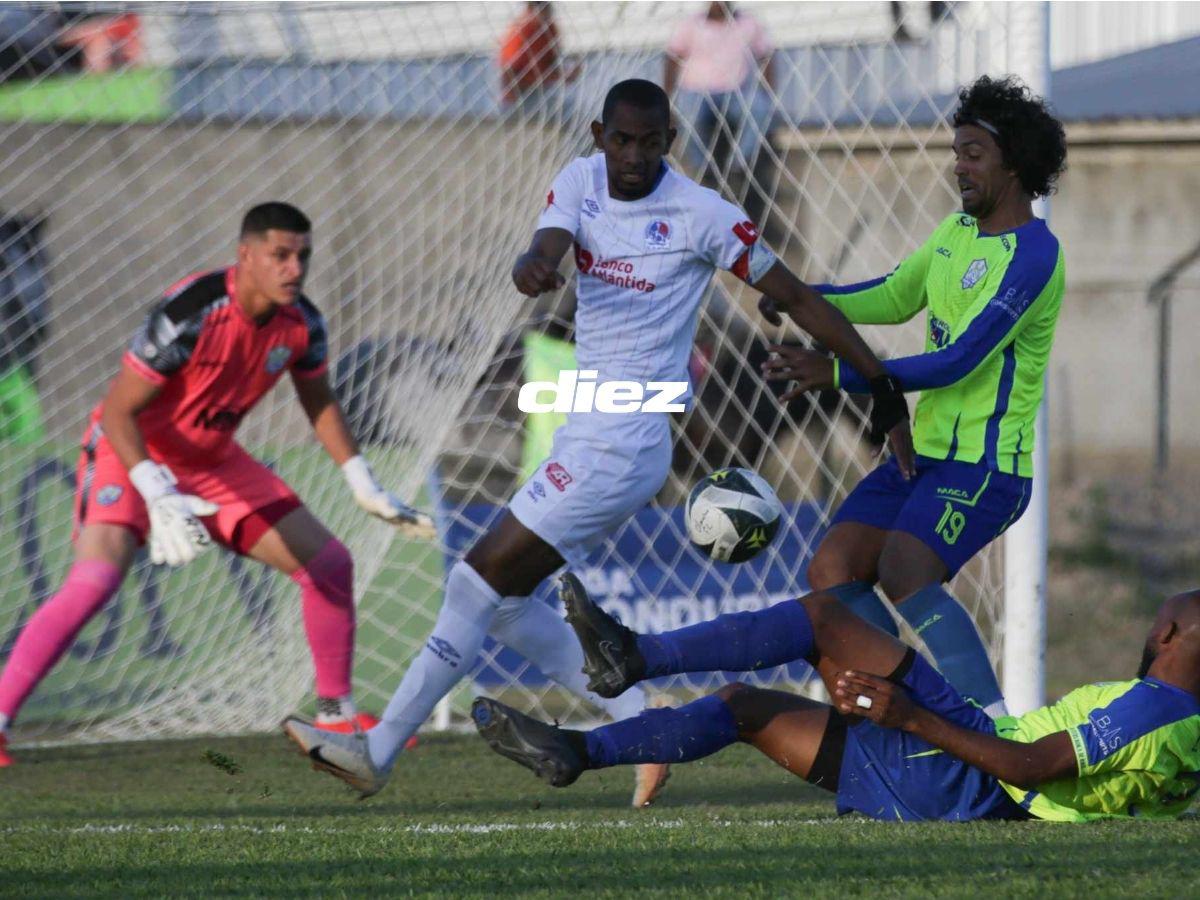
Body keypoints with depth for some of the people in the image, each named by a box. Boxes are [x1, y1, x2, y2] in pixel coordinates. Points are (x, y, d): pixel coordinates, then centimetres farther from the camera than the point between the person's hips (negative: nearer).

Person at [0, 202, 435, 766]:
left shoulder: (301, 323, -8)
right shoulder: (189, 314, -30)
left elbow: (319, 403, 13)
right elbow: (117, 413, -27)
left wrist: (366, 490, 9)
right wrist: (160, 500, -37)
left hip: (212, 460, 7)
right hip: (131, 453, -7)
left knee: (328, 563, 4)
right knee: (93, 581, -30)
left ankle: (337, 715, 20)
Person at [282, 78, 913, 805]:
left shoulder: (701, 214, -11)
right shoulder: (581, 182, 6)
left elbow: (797, 298, -6)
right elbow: (547, 249, -12)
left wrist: (885, 389, -7)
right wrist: (534, 267, -39)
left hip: (622, 442, -8)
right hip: (588, 436, 8)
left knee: (481, 582, -7)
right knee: (502, 598, 8)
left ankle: (380, 751, -1)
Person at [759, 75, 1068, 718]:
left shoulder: (1033, 254, -16)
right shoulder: (958, 230, 13)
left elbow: (959, 363, -22)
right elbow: (895, 299, 30)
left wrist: (839, 374, -25)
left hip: (986, 465, -10)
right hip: (924, 452, 10)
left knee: (904, 573, -29)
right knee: (832, 569, -1)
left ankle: (995, 725, -30)